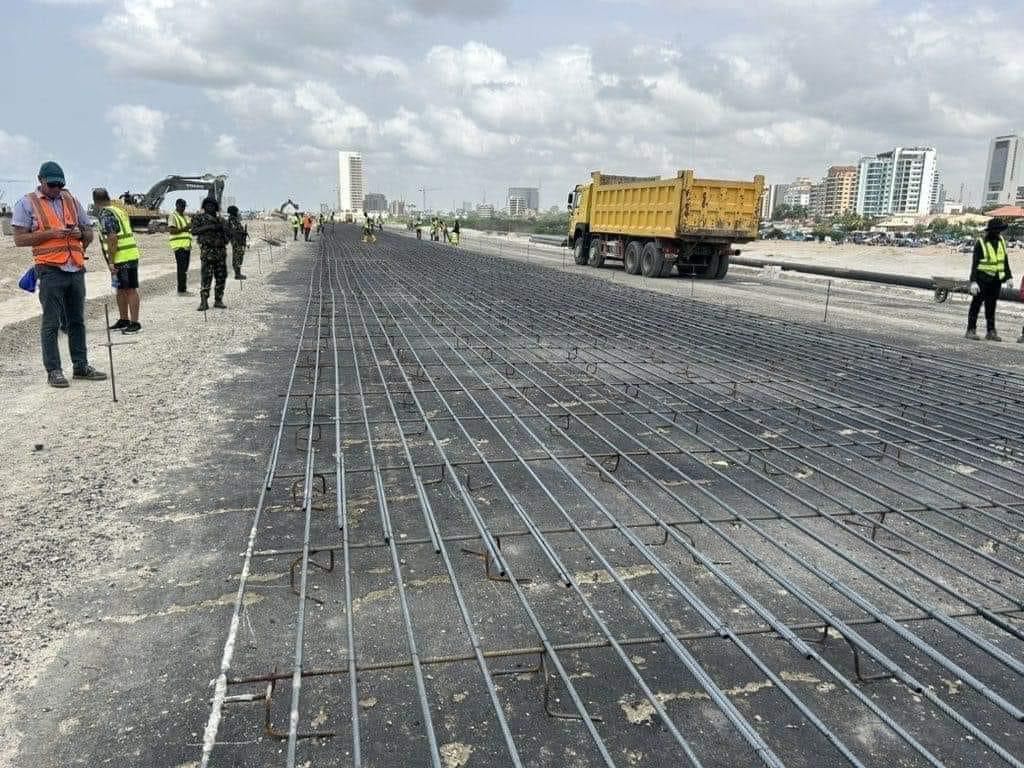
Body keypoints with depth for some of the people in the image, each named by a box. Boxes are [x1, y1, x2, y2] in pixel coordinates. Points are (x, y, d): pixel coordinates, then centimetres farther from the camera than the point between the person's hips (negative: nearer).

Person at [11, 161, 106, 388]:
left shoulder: (71, 200, 16)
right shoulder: (27, 203, 2)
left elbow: (89, 233, 20)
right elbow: (19, 239, -5)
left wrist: (80, 234, -3)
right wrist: (50, 233, -15)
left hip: (76, 269, 5)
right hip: (50, 271, -5)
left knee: (77, 320, 10)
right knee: (51, 322, -2)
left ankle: (81, 366, 17)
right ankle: (53, 371, 2)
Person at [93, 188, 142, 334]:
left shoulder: (105, 214, -12)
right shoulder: (120, 210, 16)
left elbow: (112, 239, -20)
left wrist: (111, 261, -18)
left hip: (122, 258, -10)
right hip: (130, 255, 10)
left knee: (130, 290, -7)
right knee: (121, 289, 17)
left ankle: (135, 323, -4)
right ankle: (123, 320, 24)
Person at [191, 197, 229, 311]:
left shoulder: (220, 220, 17)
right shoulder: (199, 217, 5)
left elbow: (227, 236, 19)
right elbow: (194, 231, -7)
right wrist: (208, 227, -16)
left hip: (221, 251, 5)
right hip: (207, 251, -5)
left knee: (221, 277, 3)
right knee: (206, 277, -11)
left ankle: (218, 301, 11)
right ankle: (204, 302, -11)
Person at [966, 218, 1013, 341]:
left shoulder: (1001, 241, 6)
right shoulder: (980, 243, -12)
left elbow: (1005, 261, 14)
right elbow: (974, 263, -12)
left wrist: (1008, 277, 11)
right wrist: (973, 281, -18)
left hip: (996, 280, 5)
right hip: (983, 279, -5)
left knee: (991, 306, 9)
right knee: (976, 304, 1)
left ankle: (990, 332, 12)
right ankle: (971, 330, 6)